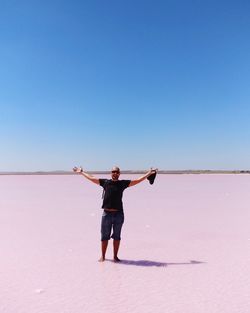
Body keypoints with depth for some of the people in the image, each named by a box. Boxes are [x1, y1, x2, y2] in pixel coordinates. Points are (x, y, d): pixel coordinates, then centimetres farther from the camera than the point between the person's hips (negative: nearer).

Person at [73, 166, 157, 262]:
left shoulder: (123, 183, 5)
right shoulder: (105, 182, 6)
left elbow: (138, 180, 8)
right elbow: (91, 178, 15)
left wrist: (148, 174, 8)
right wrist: (81, 172, 21)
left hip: (118, 213, 0)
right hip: (107, 213, 0)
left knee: (117, 236, 9)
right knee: (104, 236, 8)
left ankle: (115, 256, 22)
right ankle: (103, 256, 22)